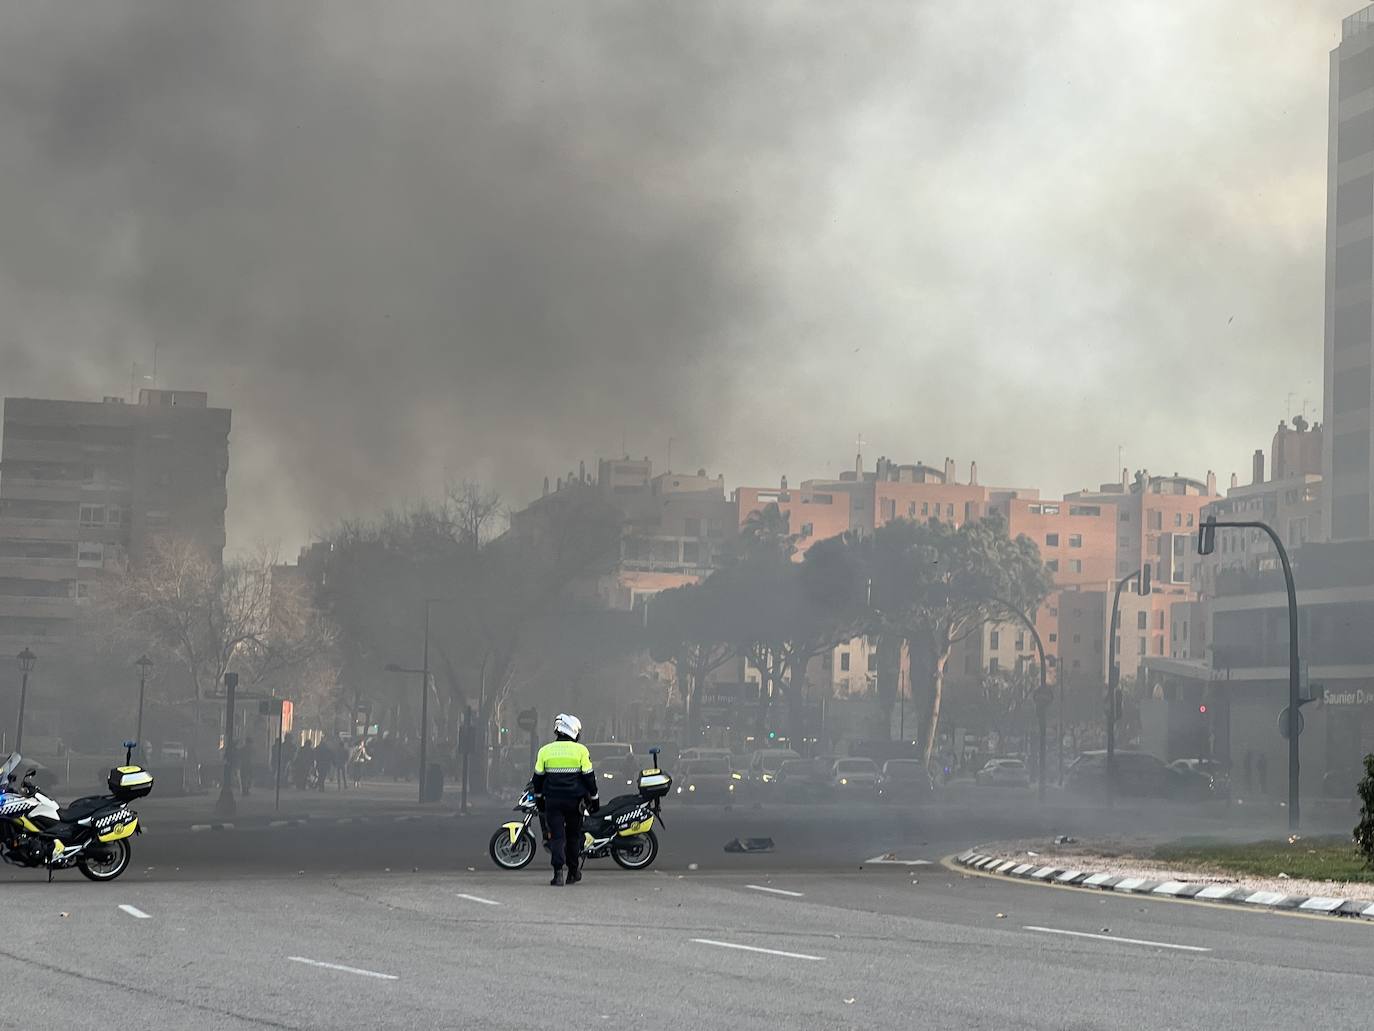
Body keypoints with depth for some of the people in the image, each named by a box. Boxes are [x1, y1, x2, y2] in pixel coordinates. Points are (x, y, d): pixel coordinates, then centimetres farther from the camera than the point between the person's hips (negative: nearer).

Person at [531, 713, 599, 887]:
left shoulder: (545, 750, 1)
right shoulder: (581, 750, -5)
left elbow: (538, 777, 8)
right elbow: (589, 777, -3)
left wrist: (538, 798, 21)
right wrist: (594, 799, 7)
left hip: (553, 800, 1)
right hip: (574, 800, 0)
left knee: (557, 836, 0)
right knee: (574, 834, 16)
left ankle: (558, 873, -13)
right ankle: (574, 871, 22)